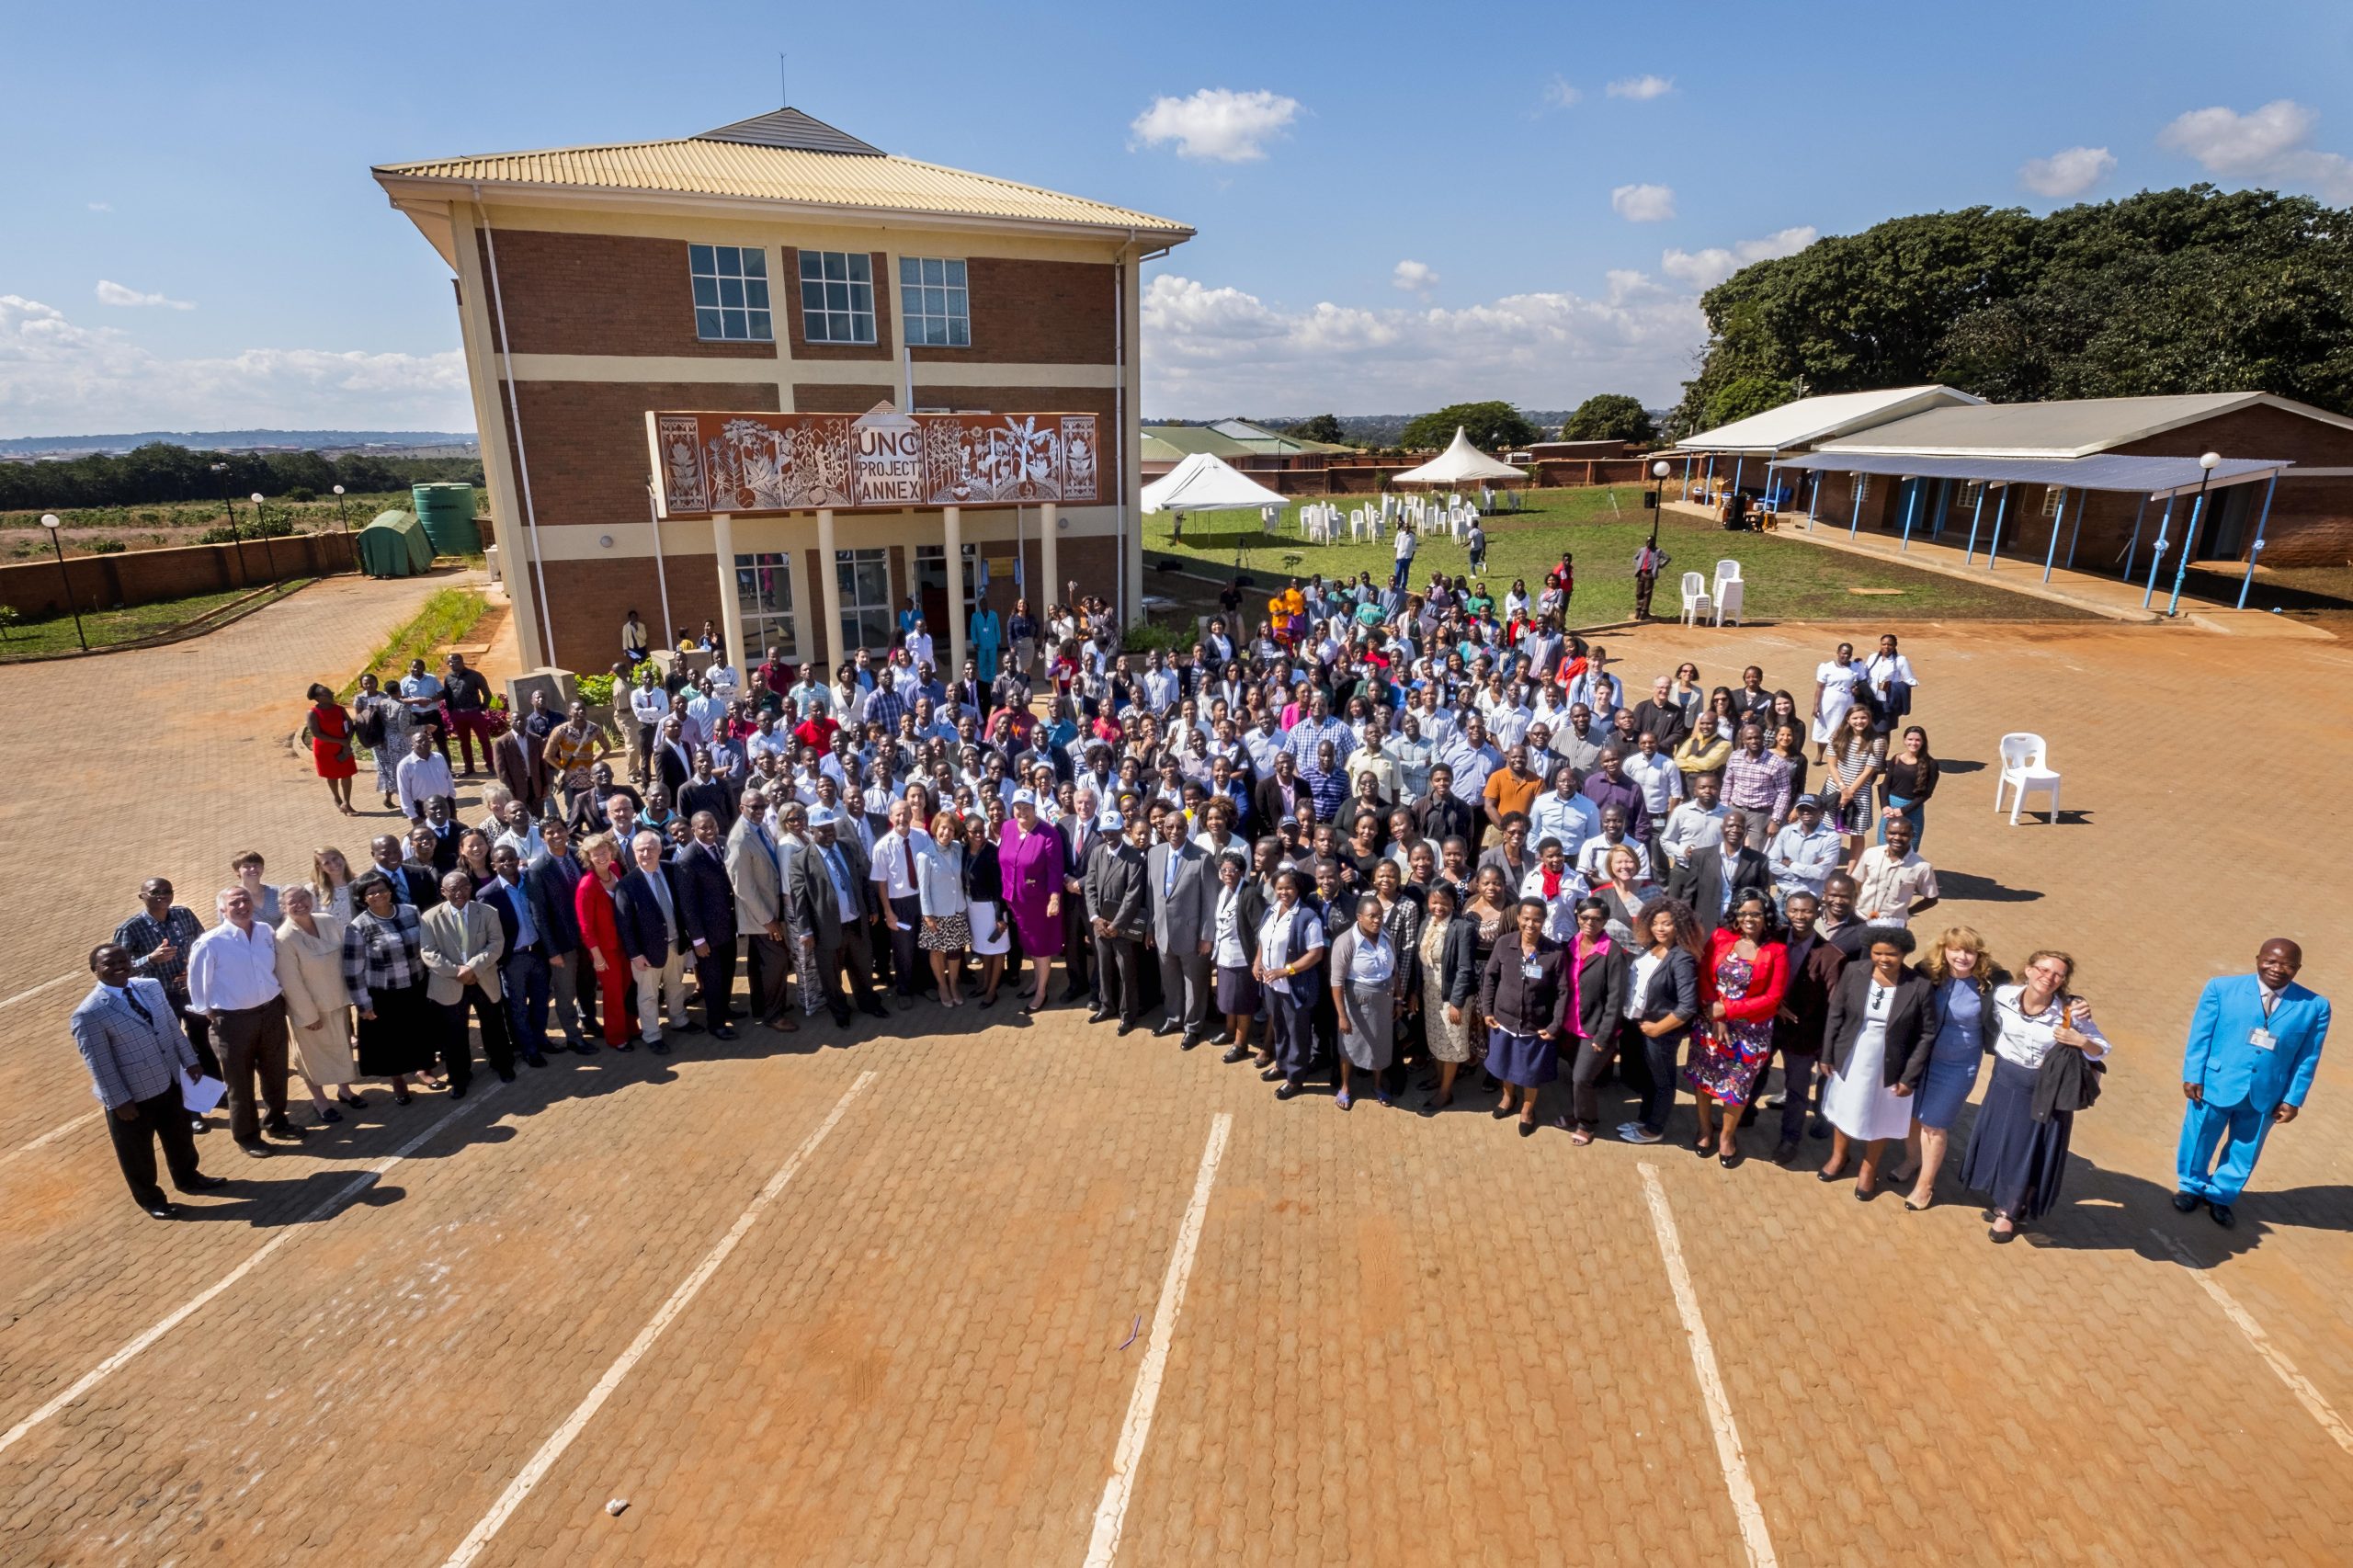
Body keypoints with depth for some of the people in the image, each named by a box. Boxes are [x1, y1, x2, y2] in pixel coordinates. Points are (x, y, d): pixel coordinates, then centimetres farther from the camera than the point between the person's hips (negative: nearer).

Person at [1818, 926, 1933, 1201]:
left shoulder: (1919, 986, -18)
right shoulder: (1853, 973, -14)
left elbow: (1926, 1036, -10)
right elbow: (1835, 1015, -4)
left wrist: (1909, 1077, -10)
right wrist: (1827, 1055, -2)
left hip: (1889, 1068, -1)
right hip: (1849, 1061, 2)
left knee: (1880, 1120, 19)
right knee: (1844, 1112, 23)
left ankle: (1869, 1170, 44)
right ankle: (1838, 1158, 49)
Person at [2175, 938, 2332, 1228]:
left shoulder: (2315, 1006, -5)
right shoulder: (2222, 988, -9)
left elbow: (2307, 1059, 0)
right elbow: (2200, 1035, -6)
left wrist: (2292, 1099, -1)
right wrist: (2193, 1076, -9)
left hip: (2265, 1096, 1)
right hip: (2214, 1084, -1)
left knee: (2243, 1153, 17)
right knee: (2199, 1141, 16)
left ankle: (2221, 1196, 38)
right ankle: (2192, 1186, 40)